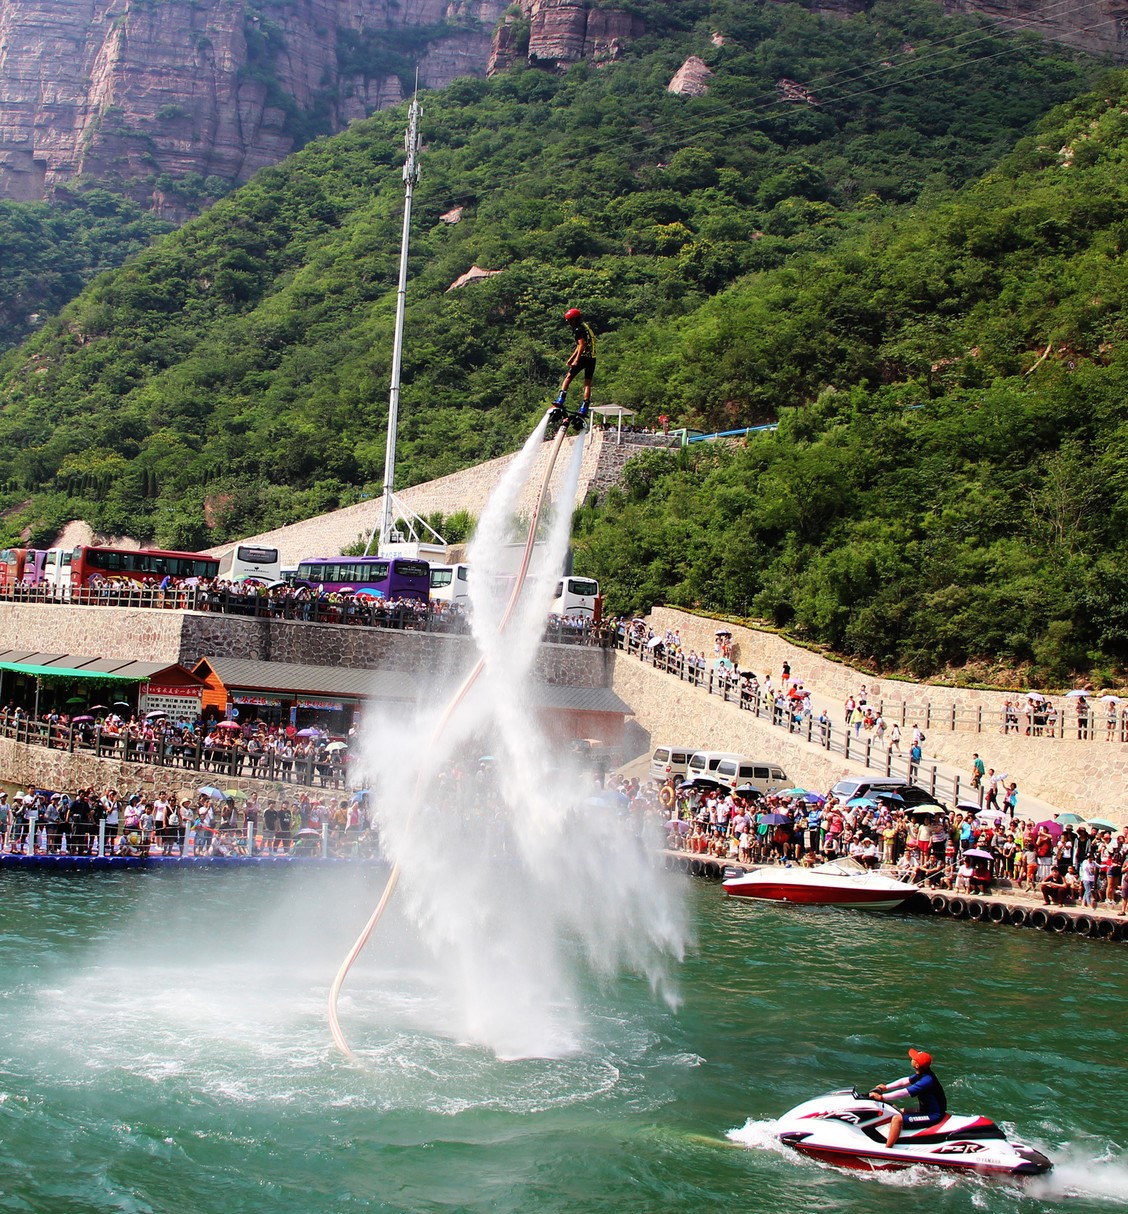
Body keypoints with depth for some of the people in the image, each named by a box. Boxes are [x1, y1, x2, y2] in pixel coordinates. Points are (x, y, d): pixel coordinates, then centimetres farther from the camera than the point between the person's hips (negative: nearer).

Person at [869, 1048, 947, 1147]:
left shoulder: (926, 1080, -27)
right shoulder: (922, 1074, 1)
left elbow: (904, 1093, -29)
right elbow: (904, 1081, 14)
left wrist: (881, 1097, -26)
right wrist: (886, 1087, 7)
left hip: (934, 1116, -10)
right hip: (926, 1110, 10)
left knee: (897, 1118, -22)